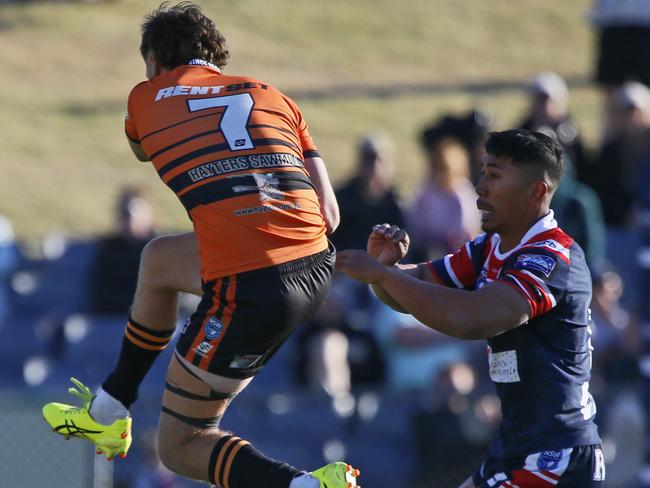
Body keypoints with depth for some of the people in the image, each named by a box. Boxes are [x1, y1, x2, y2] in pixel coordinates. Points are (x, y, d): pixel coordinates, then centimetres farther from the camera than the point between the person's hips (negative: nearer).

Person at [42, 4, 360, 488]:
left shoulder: (146, 98, 10)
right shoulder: (270, 94, 18)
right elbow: (329, 213, 11)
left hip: (249, 289, -6)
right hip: (319, 269, 6)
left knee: (180, 448, 11)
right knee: (159, 258, 33)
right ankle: (106, 413, 48)